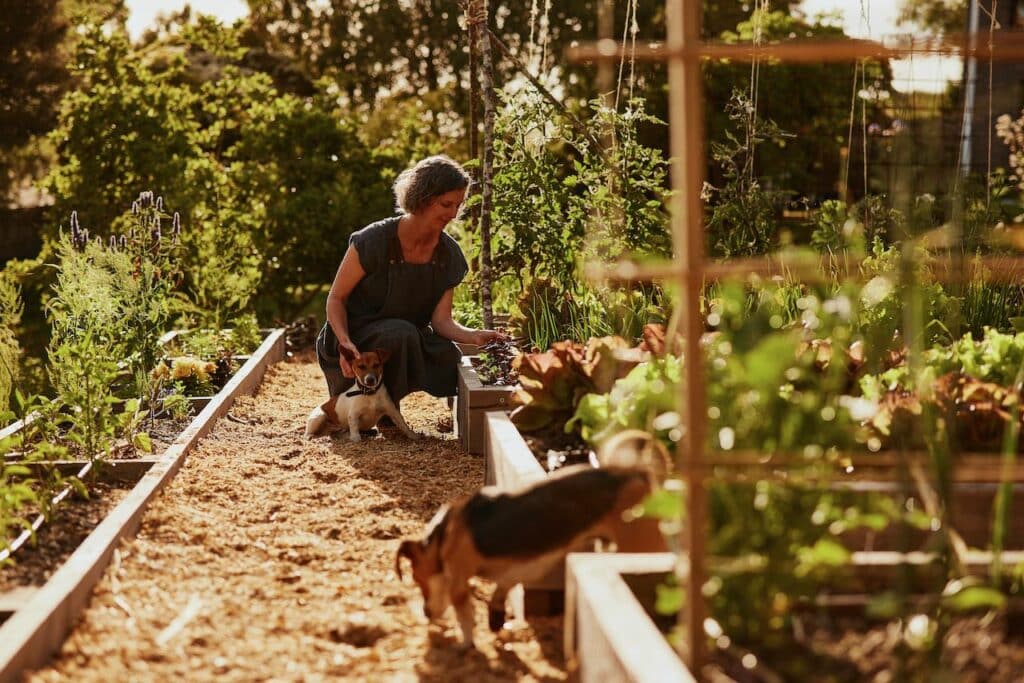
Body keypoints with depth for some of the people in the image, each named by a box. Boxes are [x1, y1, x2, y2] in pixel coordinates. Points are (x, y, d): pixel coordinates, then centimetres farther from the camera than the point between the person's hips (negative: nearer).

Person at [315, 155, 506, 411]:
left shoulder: (448, 255, -4)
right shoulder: (374, 241, -19)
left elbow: (441, 320, -7)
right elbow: (336, 298, -12)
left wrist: (475, 336, -28)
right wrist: (345, 342, -30)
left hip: (408, 340, 6)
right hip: (355, 335, -5)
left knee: (451, 363, -20)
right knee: (400, 333, -35)